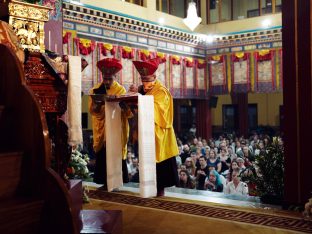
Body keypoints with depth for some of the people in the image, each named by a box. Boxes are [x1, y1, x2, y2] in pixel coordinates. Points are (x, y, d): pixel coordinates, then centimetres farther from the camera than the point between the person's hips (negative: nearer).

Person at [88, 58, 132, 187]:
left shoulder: (121, 90, 3)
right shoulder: (95, 90, 6)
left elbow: (126, 111, -9)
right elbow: (92, 110, -4)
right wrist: (99, 104, -24)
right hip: (101, 129, 1)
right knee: (102, 156, 0)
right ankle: (104, 182, 8)